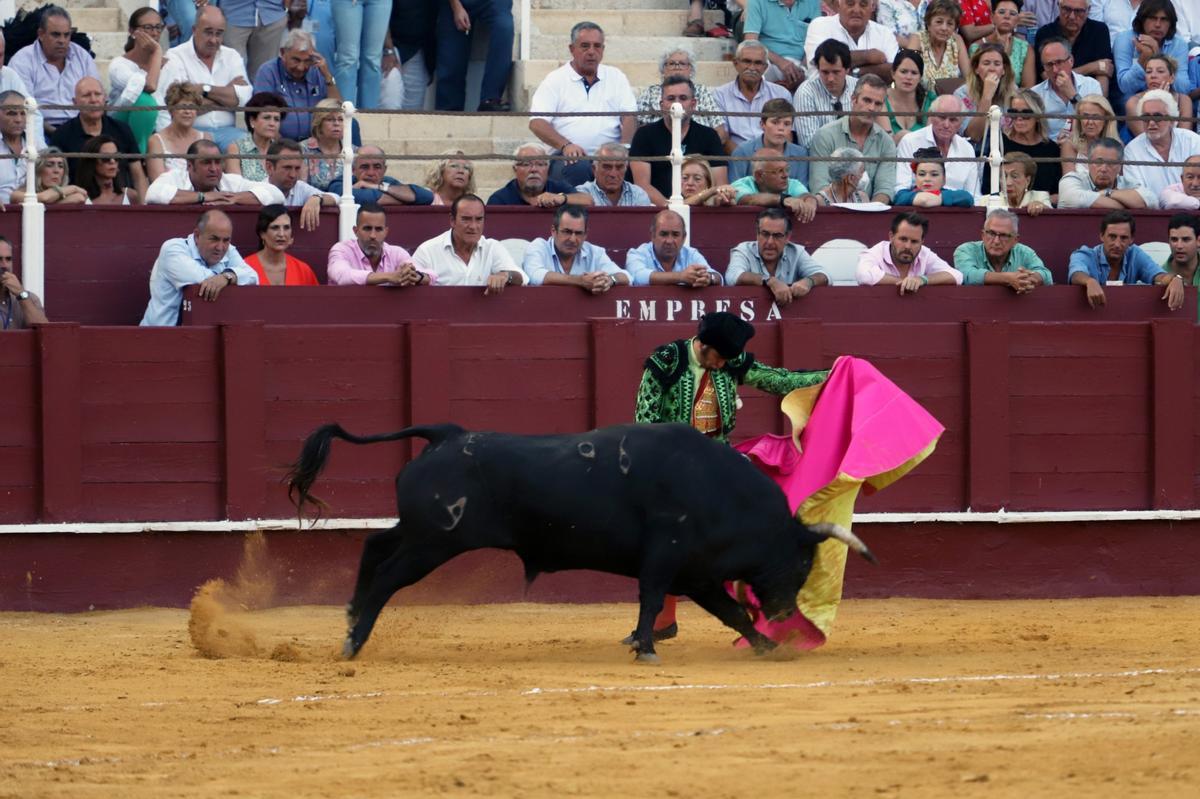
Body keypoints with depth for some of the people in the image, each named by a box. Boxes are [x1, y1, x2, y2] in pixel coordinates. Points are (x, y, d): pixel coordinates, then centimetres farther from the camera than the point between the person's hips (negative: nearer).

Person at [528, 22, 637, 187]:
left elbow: (629, 117, 11)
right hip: (571, 156, -2)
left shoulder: (616, 77, 20)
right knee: (579, 169, -37)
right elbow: (537, 123, 1)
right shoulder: (555, 80, 11)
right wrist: (565, 145, -17)